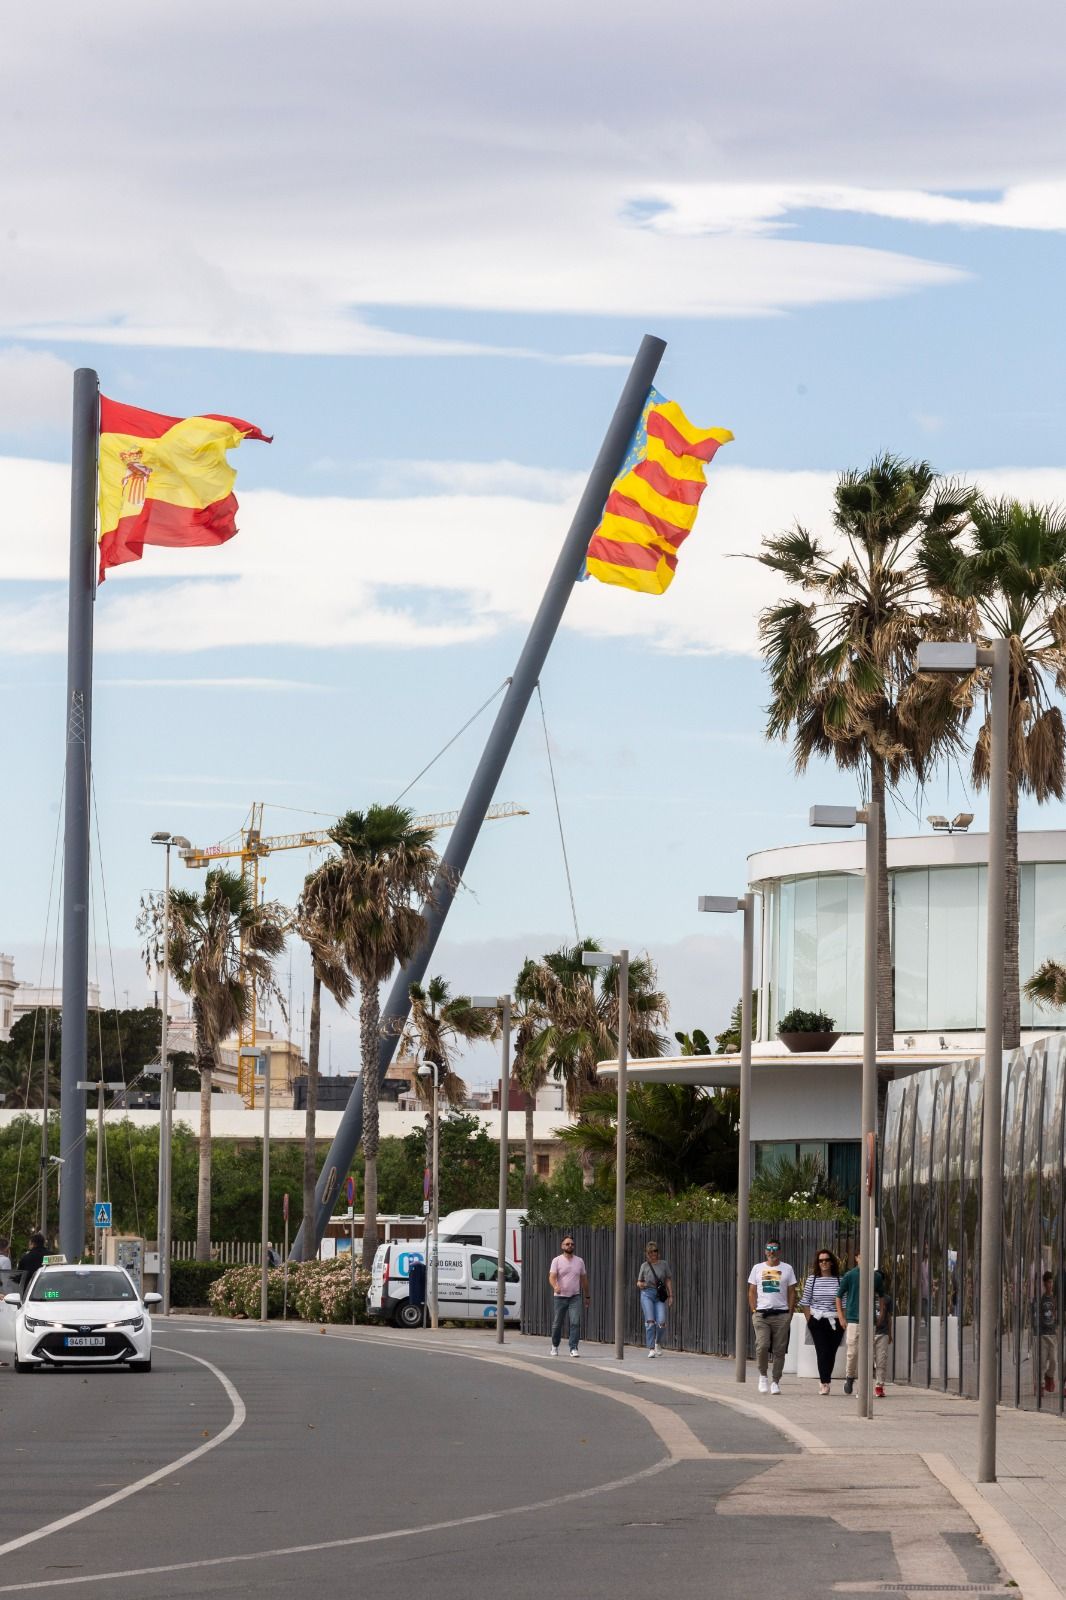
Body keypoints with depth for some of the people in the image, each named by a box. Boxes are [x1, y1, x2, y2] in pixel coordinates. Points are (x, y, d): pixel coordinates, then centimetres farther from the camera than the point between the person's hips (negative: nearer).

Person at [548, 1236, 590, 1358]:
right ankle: (554, 1346, 26)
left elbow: (584, 1279, 16)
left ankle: (574, 1348, -13)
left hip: (575, 1297, 1)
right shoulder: (557, 1261, -1)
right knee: (557, 1324, 7)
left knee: (575, 1322, -13)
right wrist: (556, 1286, -34)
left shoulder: (579, 1261, 9)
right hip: (560, 1297, -1)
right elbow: (552, 1277, -13)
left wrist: (586, 1296, 18)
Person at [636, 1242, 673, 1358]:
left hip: (660, 1296, 0)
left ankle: (658, 1343, 19)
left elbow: (669, 1280, 9)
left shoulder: (664, 1264, 8)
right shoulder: (644, 1266, 9)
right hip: (647, 1294, 0)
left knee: (661, 1322, -10)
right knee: (650, 1321, -12)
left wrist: (671, 1295, 3)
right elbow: (639, 1282, 16)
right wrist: (640, 1284, -8)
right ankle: (651, 1349, -9)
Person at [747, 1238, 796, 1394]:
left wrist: (790, 1315, 0)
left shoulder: (787, 1269, 8)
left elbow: (792, 1293, 8)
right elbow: (752, 1292, 11)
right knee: (762, 1346, -15)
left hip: (781, 1314, 0)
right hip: (761, 1314, 0)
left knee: (779, 1350, 0)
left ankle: (775, 1381, 8)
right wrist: (754, 1311, -1)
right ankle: (763, 1375, 6)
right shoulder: (758, 1268, 10)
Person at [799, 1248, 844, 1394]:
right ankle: (825, 1382, -14)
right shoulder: (812, 1279, 5)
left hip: (835, 1322, 1)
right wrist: (809, 1320, 2)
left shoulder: (839, 1280, 4)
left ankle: (824, 1382, 18)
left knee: (831, 1353, 4)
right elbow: (805, 1302, 8)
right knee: (823, 1352, -12)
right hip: (817, 1322, -1)